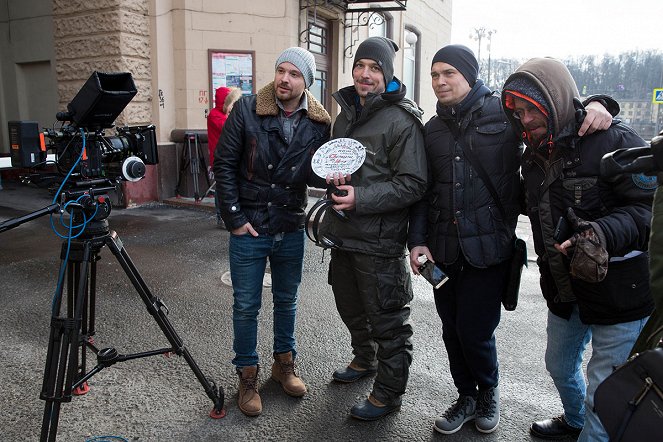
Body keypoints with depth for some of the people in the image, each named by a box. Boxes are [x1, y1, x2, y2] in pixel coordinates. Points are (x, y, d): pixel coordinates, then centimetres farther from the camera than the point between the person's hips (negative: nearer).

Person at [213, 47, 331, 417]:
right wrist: (234, 217, -9)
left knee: (287, 301, 17)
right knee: (246, 306, 7)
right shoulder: (247, 110, -9)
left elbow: (312, 175, 1)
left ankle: (284, 362, 38)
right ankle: (248, 375, 26)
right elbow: (224, 164, -6)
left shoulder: (319, 122, -2)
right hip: (249, 228, -2)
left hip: (291, 229, 3)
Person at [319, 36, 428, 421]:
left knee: (388, 321, 5)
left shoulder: (403, 120, -12)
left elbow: (412, 185, -18)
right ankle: (365, 361, 48)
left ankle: (388, 393, 22)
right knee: (352, 309, 24)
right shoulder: (346, 114, 13)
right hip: (344, 232, 8)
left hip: (380, 240, -8)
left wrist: (361, 198, -23)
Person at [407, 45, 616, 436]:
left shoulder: (504, 111, -3)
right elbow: (424, 191, 11)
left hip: (489, 248, -4)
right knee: (452, 330, 13)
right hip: (444, 250, 5)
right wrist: (417, 240, 2)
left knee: (475, 331, 1)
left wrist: (595, 104, -15)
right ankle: (467, 396, 38)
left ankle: (489, 390, 34)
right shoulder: (433, 129, 10)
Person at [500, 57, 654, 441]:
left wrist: (603, 234, -38)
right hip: (564, 291, 8)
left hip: (618, 293, -7)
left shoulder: (614, 140, -18)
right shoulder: (534, 157, 5)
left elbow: (649, 205, -23)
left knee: (602, 395, 2)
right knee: (560, 365, 26)